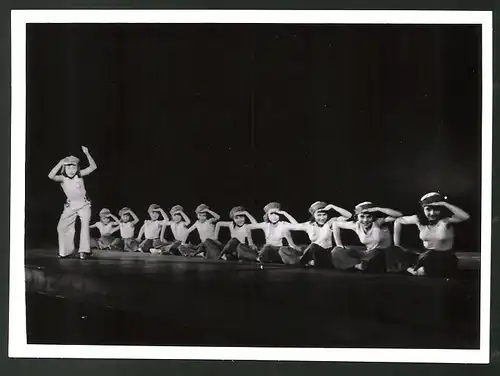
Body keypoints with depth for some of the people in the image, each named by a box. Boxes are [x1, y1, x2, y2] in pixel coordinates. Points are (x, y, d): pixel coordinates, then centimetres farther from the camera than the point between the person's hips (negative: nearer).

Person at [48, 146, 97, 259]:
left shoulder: (79, 174, -7)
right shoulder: (62, 178, -11)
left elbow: (93, 167, -14)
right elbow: (51, 176, -31)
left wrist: (87, 154, -22)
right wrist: (60, 163, -31)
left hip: (84, 204, -1)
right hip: (70, 205, 2)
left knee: (85, 225, -16)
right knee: (62, 227, 1)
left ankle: (84, 251, -13)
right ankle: (66, 251, 16)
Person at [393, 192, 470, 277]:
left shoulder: (446, 220, -19)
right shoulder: (419, 219, -6)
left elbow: (465, 216, -39)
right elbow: (398, 221, 9)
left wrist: (444, 204, -37)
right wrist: (397, 245, 8)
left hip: (446, 260, -4)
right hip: (426, 258, 4)